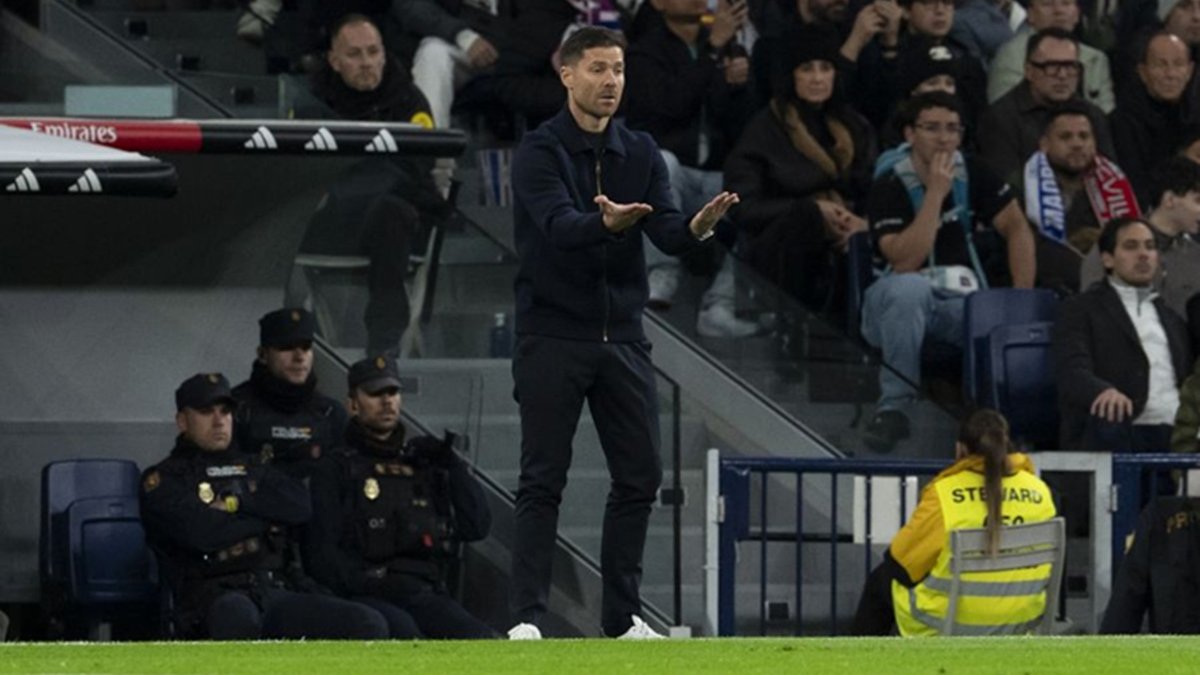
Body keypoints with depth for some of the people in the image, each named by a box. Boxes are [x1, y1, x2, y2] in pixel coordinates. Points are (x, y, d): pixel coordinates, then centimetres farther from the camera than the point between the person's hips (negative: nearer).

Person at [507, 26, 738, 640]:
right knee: (543, 479, -5)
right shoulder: (539, 151, -7)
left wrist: (699, 225, -26)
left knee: (640, 474, 4)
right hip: (552, 335, -5)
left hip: (622, 336, 5)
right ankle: (527, 615, -4)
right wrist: (607, 223, -44)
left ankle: (622, 614, 13)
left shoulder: (641, 153, 8)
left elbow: (666, 233, -3)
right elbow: (559, 225, -24)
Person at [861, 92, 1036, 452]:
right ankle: (894, 407, -32)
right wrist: (936, 193, -22)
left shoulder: (972, 175, 6)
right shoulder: (889, 189, -9)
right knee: (909, 288, -41)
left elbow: (1017, 228, 9)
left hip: (963, 305, 3)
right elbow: (905, 262, -22)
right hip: (900, 302, -2)